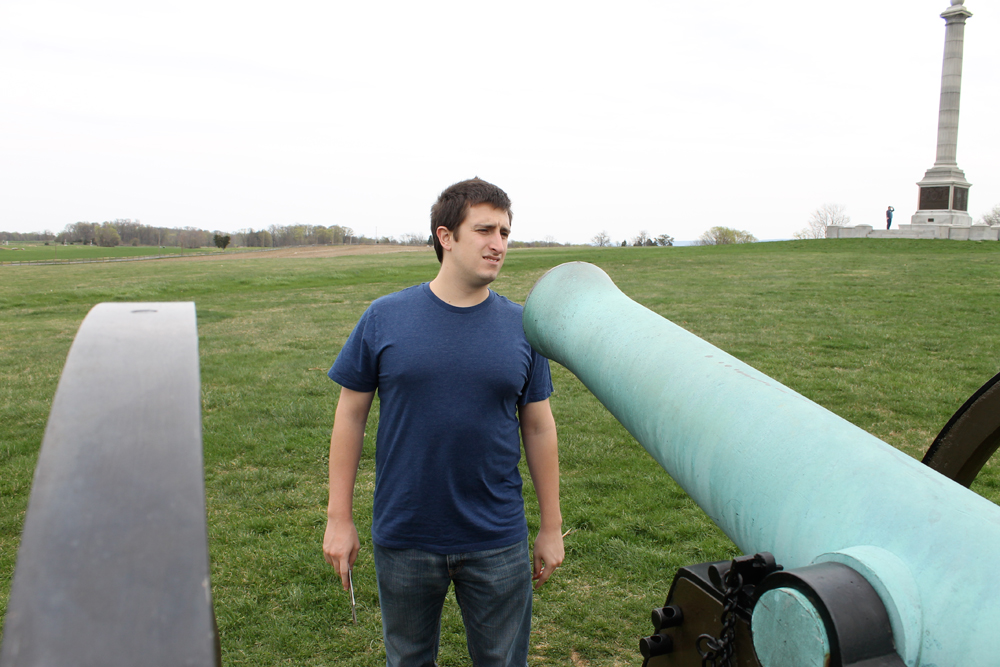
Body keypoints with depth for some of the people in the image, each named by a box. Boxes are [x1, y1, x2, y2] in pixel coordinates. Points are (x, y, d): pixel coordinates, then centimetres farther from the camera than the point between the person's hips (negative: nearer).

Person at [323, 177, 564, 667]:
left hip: (497, 542, 1)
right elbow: (350, 416, -1)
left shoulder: (521, 327, -3)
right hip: (403, 541, 0)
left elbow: (538, 428, 2)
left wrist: (552, 526, 5)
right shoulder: (385, 318, -7)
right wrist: (339, 518, -2)